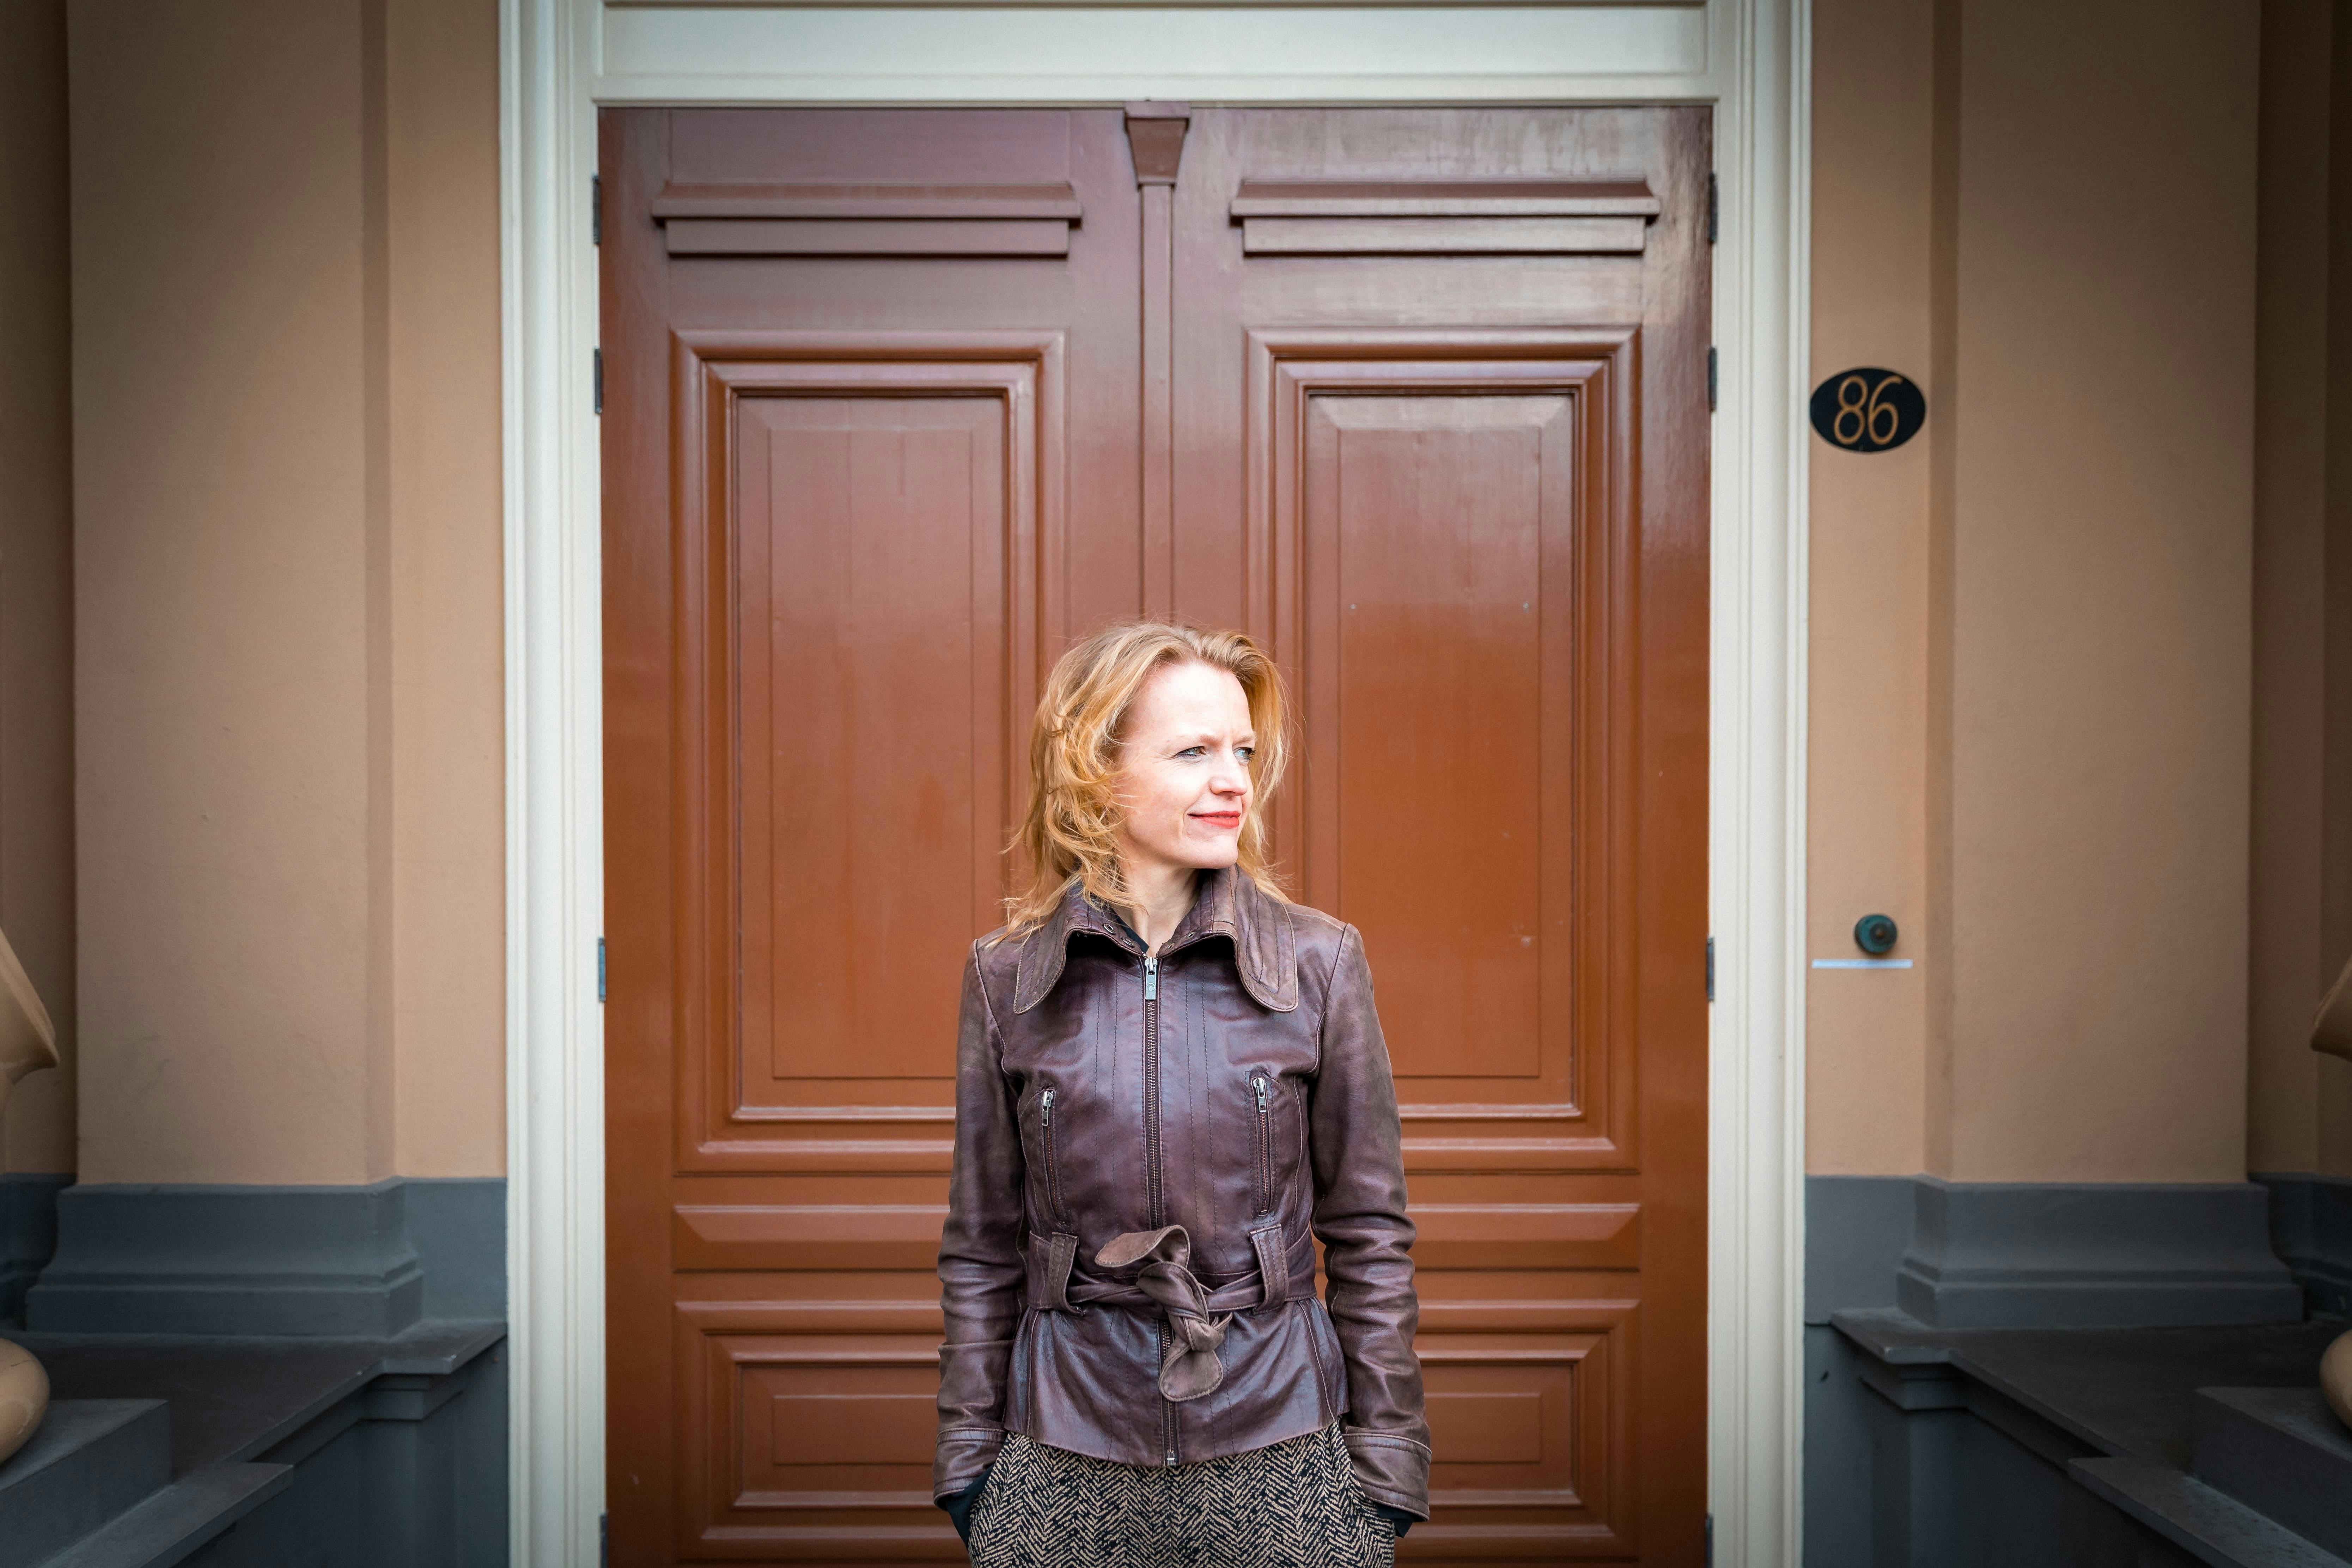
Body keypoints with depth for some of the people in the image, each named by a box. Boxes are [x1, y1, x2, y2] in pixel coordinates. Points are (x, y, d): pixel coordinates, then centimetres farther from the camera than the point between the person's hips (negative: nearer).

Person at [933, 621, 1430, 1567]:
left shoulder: (1319, 963, -5)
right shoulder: (1005, 977, -2)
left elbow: (1368, 1235, 0)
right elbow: (982, 1248, 5)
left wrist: (1386, 1472, 0)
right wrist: (968, 1458, 5)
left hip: (1281, 1453, 0)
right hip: (1063, 1461, 1)